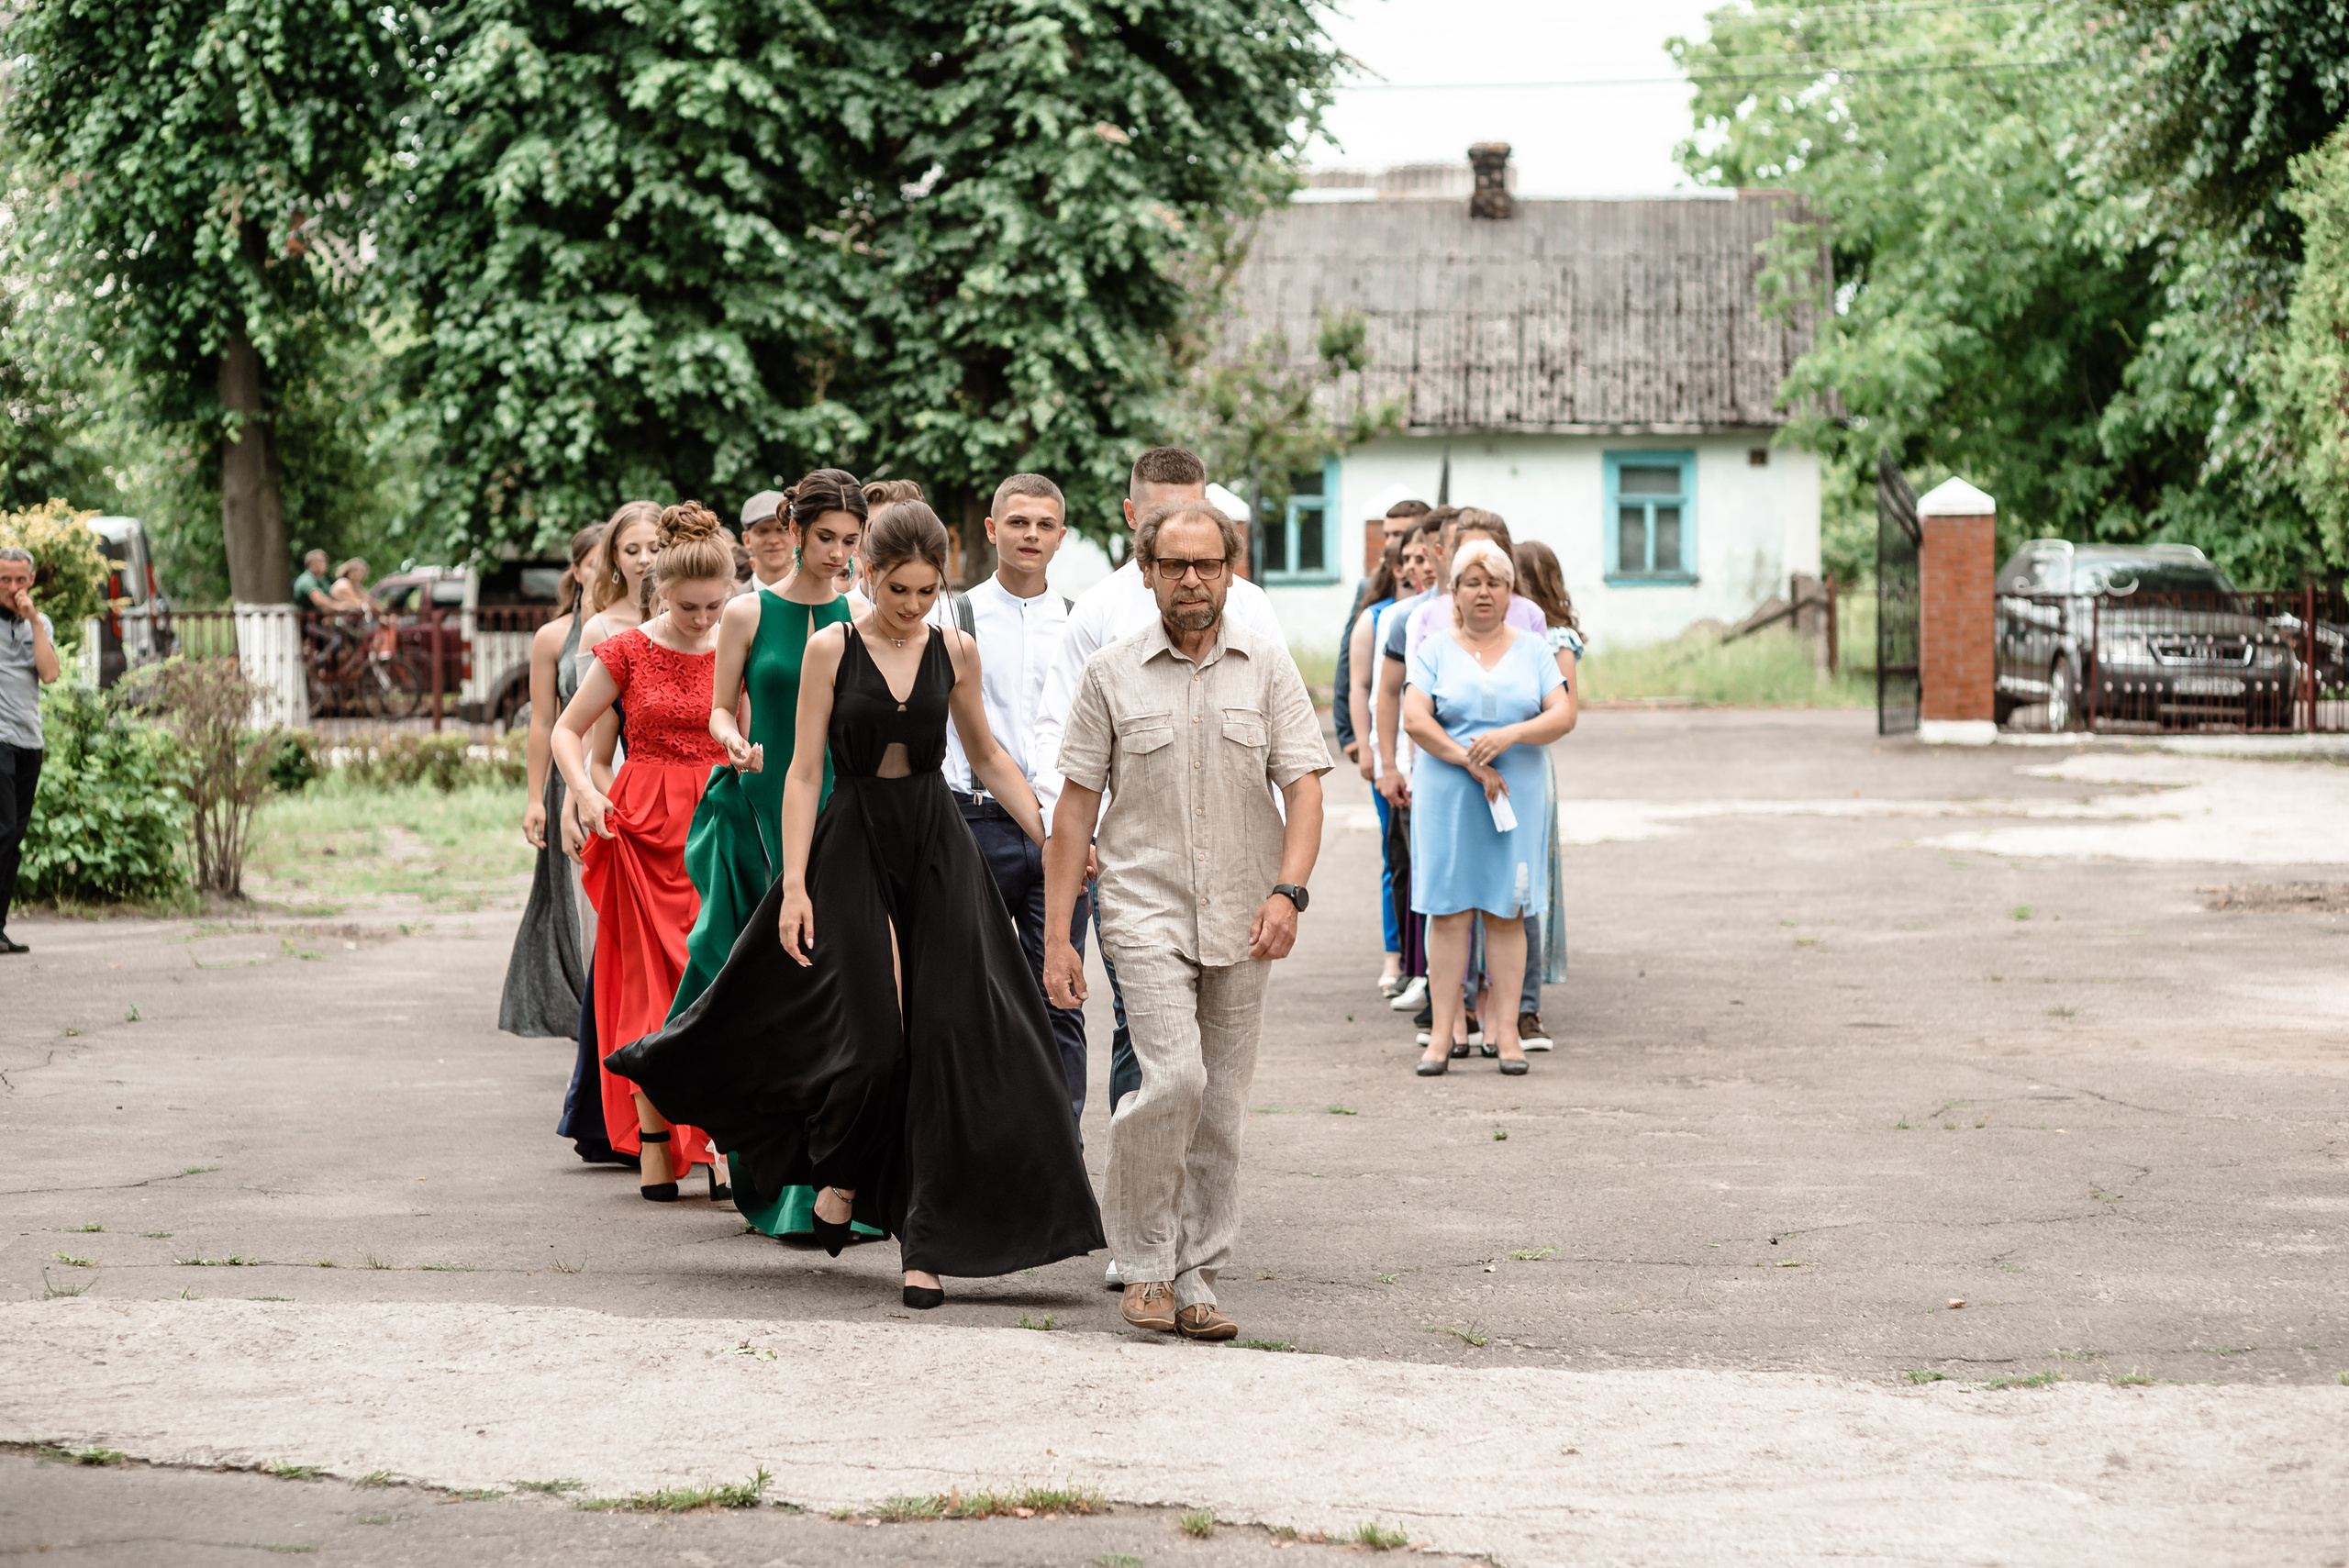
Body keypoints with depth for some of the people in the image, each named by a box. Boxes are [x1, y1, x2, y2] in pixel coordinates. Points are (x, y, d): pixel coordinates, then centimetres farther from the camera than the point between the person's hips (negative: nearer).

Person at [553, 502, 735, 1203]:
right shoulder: (629, 651, -1)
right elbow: (568, 729, 6)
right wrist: (583, 791, -11)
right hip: (644, 825, -1)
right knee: (650, 979, 1)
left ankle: (718, 1144, -4)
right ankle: (653, 1146, 4)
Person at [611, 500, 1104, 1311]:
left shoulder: (954, 652, 4)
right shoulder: (831, 650, -5)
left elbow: (989, 758, 15)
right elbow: (805, 773, -4)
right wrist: (794, 885, -9)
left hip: (937, 849, 3)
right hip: (854, 847, -3)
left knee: (944, 1039, -4)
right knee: (873, 1035, -11)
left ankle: (926, 1243, 1)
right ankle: (840, 1173, 20)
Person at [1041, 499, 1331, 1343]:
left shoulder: (1267, 666, 5)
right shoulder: (1112, 673, 2)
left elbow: (1303, 787, 0)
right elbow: (1076, 804, 3)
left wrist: (1287, 891, -17)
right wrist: (1057, 934, -1)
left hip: (1241, 923, 2)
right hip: (1146, 907, -2)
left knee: (1221, 1111, 5)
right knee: (1174, 1078, -19)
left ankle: (1195, 1277, 14)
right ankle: (1144, 1263, -4)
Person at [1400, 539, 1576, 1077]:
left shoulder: (1532, 650, 9)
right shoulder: (1434, 650, 5)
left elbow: (1563, 715, -1)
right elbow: (1415, 720, -7)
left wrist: (1511, 735, -17)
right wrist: (1471, 762, -15)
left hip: (1517, 792, 1)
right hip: (1446, 795, -1)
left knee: (1506, 911, 1)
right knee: (1448, 910, -3)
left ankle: (1505, 1030, 3)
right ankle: (1443, 1032, -2)